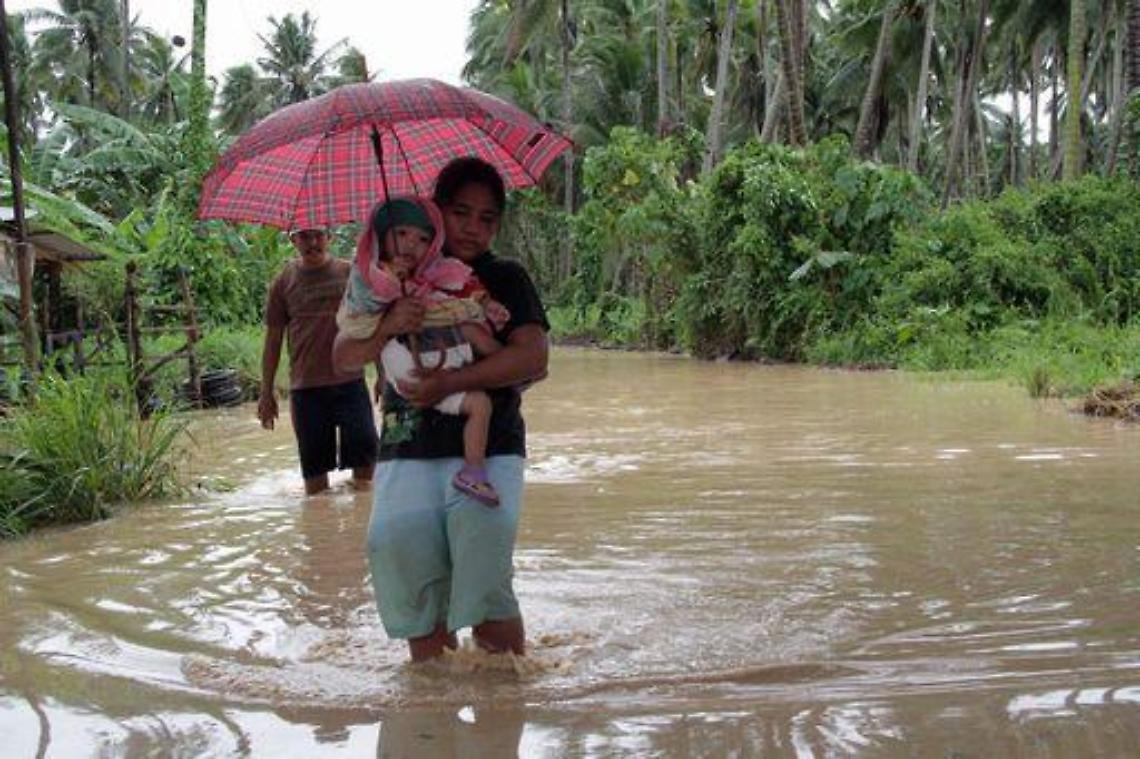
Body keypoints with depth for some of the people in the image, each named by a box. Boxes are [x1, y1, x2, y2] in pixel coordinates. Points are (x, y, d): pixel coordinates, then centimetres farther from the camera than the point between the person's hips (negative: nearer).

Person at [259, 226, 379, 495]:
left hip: (349, 380, 0)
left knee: (365, 452, -4)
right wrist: (266, 392, 9)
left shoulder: (350, 274, 4)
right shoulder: (283, 283, 5)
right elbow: (273, 339, 9)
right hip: (305, 386, 0)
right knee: (314, 464, 7)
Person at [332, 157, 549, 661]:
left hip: (487, 441, -1)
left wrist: (449, 383, -15)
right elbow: (343, 356, 8)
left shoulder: (506, 278, 9)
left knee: (485, 526, -28)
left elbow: (533, 359, -7)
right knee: (396, 536, -23)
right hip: (410, 445, 2)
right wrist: (387, 327, -13)